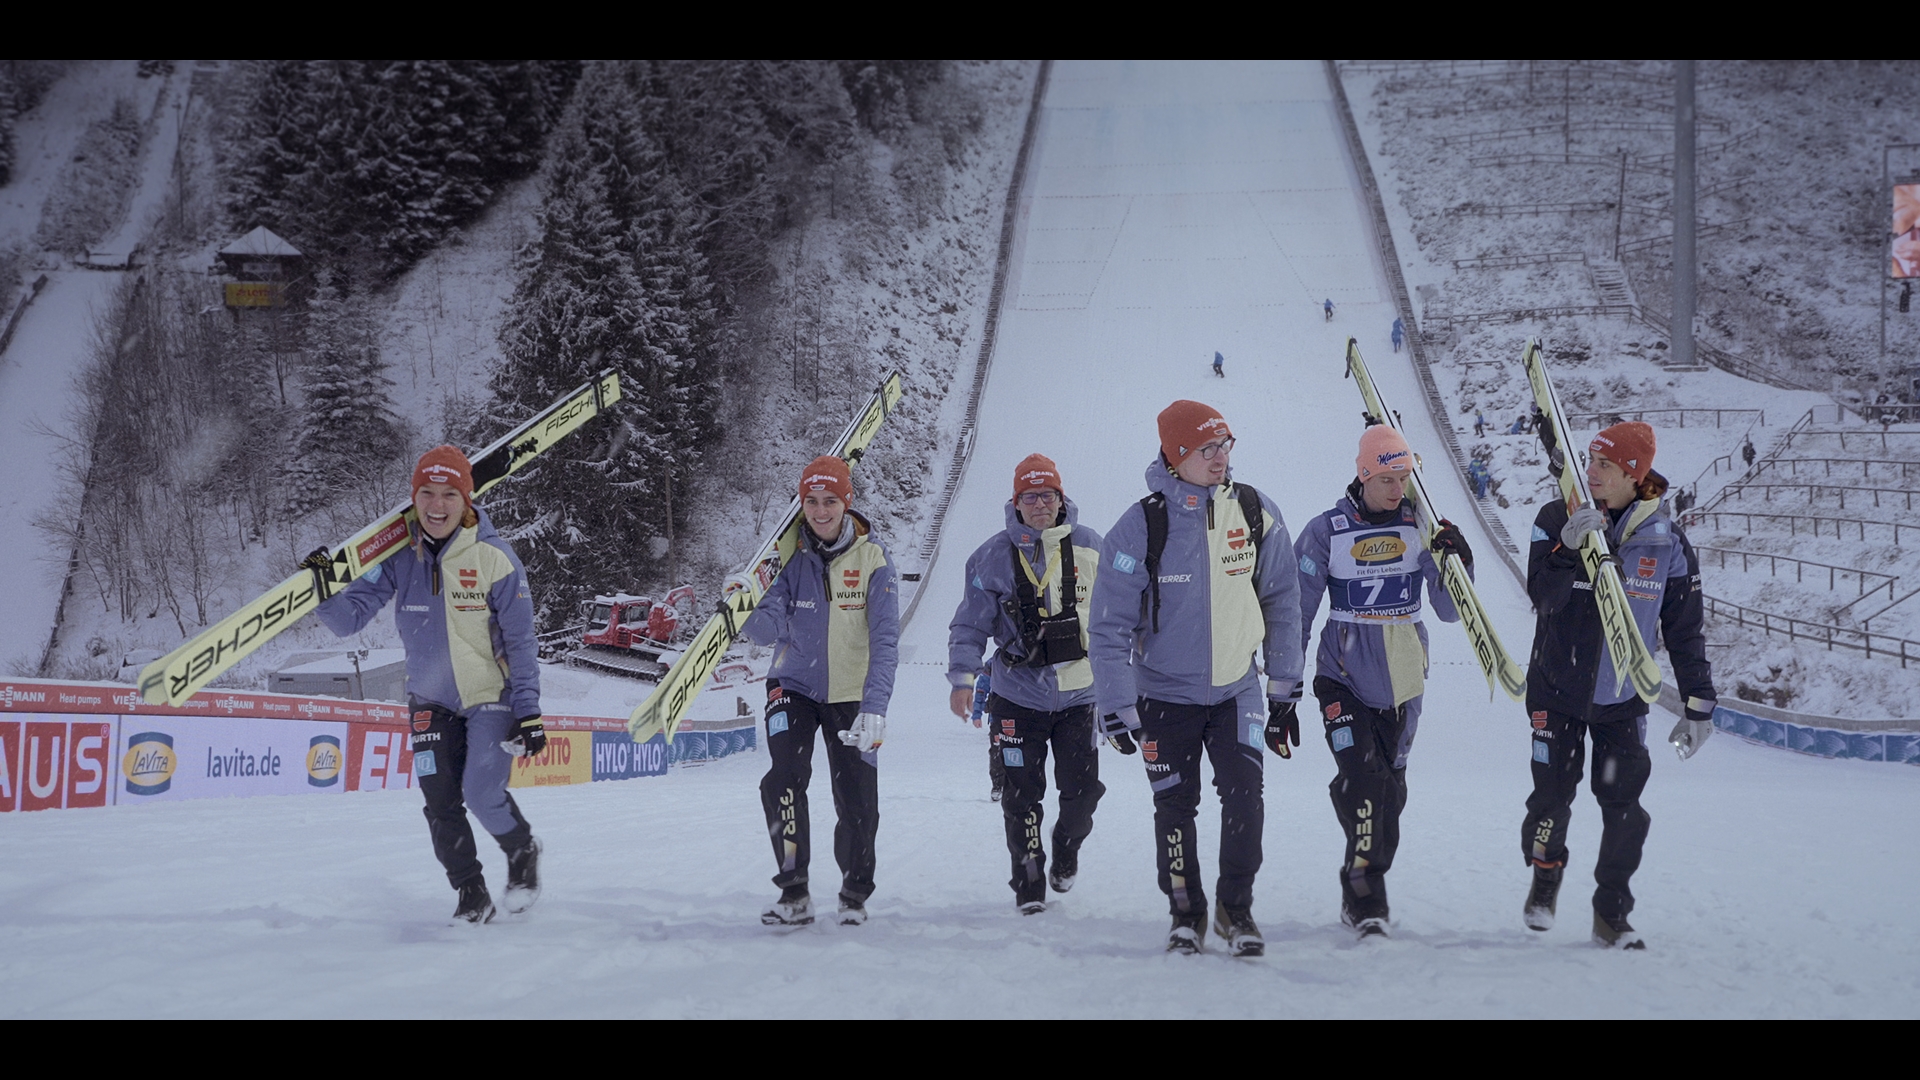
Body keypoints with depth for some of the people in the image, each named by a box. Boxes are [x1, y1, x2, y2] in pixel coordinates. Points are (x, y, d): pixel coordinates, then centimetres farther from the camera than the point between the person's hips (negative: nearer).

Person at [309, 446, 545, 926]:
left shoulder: (494, 558, -17)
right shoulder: (399, 556, -9)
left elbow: (521, 642, -11)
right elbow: (351, 618, -10)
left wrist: (529, 712, -14)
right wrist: (324, 591, -30)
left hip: (491, 694, -3)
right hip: (431, 699, 3)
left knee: (482, 793, -17)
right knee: (440, 804, -2)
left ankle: (523, 850, 14)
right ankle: (471, 894, 17)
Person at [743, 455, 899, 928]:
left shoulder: (872, 557, -10)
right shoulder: (790, 555, -7)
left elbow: (884, 639, -14)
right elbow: (768, 629, -11)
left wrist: (875, 708, -26)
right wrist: (747, 612, -35)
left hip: (851, 693, 0)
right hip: (795, 685, 1)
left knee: (858, 802, -1)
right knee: (783, 779, -20)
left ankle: (855, 893, 23)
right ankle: (793, 892, -12)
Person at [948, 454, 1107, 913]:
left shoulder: (1089, 548, 1)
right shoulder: (994, 557, -5)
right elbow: (970, 624, -2)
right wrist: (963, 677, -14)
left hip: (1078, 694, 2)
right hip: (1019, 698, -2)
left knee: (1082, 790, 4)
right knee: (1022, 795, -2)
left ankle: (1067, 851, 35)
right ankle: (1028, 883, 12)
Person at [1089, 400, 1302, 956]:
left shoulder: (1255, 513, -6)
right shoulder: (1141, 528, -15)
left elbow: (1282, 601, 6)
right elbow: (1109, 625, -10)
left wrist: (1284, 685, 7)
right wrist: (1116, 706, -13)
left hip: (1237, 687, 1)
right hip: (1166, 693, -1)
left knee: (1244, 794, -12)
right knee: (1175, 808, 6)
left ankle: (1236, 909, 6)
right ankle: (1186, 913, 24)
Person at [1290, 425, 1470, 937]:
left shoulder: (1420, 527, 0)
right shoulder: (1327, 531, -7)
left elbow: (1449, 611, -1)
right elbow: (1295, 610, -1)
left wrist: (1457, 565, -20)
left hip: (1402, 681, 4)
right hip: (1344, 678, -3)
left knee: (1391, 787, 10)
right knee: (1362, 779, -17)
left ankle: (1362, 887, 24)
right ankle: (1366, 897, -13)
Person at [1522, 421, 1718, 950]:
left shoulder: (1666, 541, -5)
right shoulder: (1558, 519, -7)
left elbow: (1685, 630, 1)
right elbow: (1542, 596, -18)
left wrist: (1698, 707, 0)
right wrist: (1568, 550, -36)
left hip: (1623, 696, 1)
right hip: (1558, 690, -1)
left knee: (1624, 808, -4)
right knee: (1553, 796, -2)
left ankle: (1612, 916, 12)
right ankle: (1545, 873, 29)